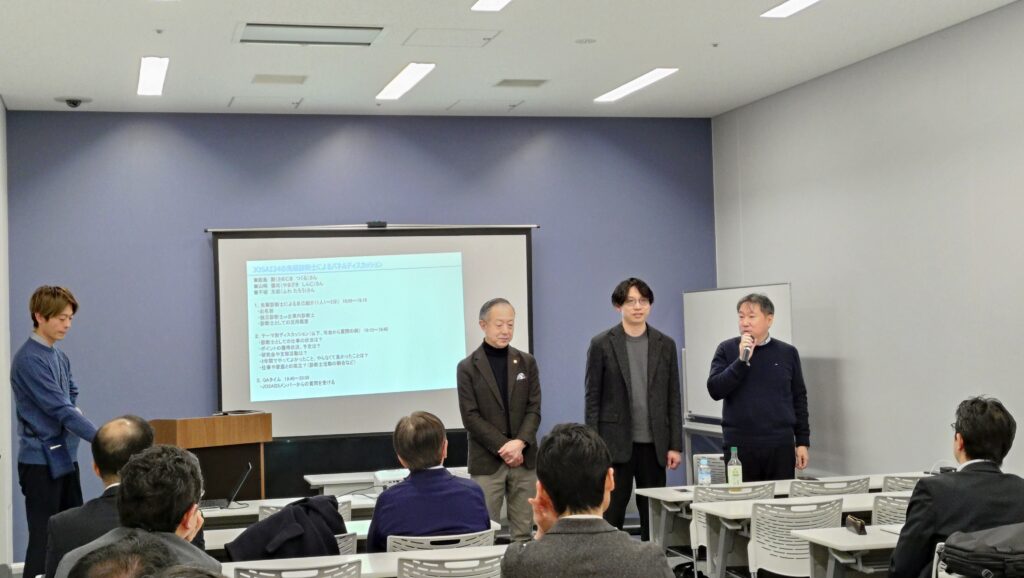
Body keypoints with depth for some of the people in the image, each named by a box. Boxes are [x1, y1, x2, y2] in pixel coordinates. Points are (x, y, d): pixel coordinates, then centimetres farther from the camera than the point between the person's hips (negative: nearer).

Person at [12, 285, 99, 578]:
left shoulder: (61, 357, 10)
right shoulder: (29, 360, -16)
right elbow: (60, 409, -21)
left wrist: (76, 414, -5)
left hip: (67, 457, 8)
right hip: (42, 461, -8)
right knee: (44, 539, -3)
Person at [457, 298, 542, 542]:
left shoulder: (526, 362, 8)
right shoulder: (468, 367, -1)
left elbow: (534, 409, 3)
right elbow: (471, 416, -6)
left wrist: (519, 443, -13)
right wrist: (503, 447, -13)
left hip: (524, 458, 3)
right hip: (486, 462, -3)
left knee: (523, 531, 7)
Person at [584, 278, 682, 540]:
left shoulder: (665, 345, 7)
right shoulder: (602, 344, 0)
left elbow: (673, 398, 8)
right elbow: (593, 398, -1)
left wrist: (675, 445, 2)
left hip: (654, 444, 3)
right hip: (615, 442, -2)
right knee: (611, 513, 0)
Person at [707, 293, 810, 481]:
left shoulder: (787, 353, 6)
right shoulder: (727, 350, 2)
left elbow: (799, 399, 10)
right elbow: (715, 390, -7)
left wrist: (802, 442, 7)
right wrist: (742, 360, -16)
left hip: (781, 445, 1)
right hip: (739, 446, -1)